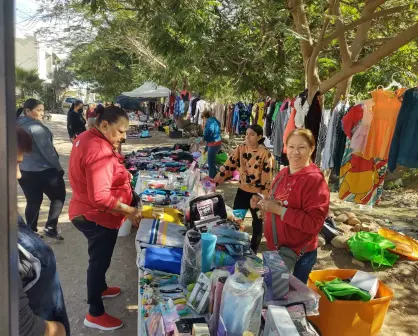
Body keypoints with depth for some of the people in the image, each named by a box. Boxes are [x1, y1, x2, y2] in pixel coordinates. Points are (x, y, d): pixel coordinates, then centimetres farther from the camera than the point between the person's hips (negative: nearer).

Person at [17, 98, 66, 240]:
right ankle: (50, 227, 2)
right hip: (43, 170, -8)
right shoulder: (36, 126, -18)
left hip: (24, 171, 8)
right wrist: (58, 167, -11)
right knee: (58, 196, 9)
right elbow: (47, 150, -19)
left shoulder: (17, 125, 8)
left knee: (33, 201, 17)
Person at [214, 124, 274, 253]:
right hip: (242, 190, 4)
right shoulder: (240, 149, -3)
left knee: (257, 222, 14)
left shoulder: (265, 154, -17)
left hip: (258, 193, -4)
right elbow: (228, 166, -3)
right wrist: (215, 181, -10)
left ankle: (253, 250, 32)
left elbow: (267, 177, -16)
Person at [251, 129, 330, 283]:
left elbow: (314, 223, -26)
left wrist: (279, 210, -28)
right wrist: (263, 202, -2)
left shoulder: (315, 180, -20)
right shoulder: (283, 173, 2)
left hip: (299, 255, -7)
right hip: (275, 248, 7)